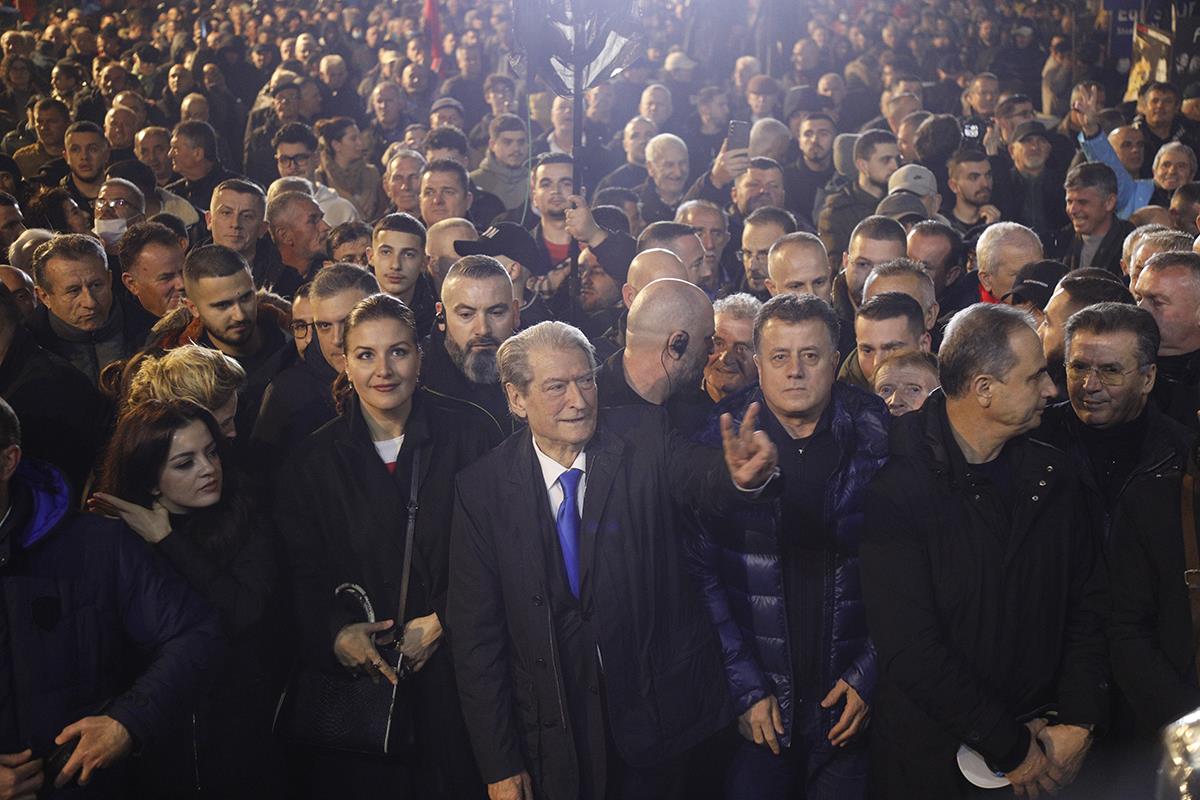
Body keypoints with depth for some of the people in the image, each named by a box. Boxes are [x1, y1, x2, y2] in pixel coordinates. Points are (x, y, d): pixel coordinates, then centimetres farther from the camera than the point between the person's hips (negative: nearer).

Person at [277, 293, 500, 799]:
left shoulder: (469, 434, -2)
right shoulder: (315, 461, 4)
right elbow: (302, 573, 4)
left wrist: (444, 621, -12)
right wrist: (334, 632, -14)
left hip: (456, 668, -1)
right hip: (360, 678, 1)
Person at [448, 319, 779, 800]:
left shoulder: (644, 439, -7)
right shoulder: (482, 489, -7)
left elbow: (706, 484, -26)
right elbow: (476, 634, -5)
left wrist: (741, 475, -51)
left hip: (661, 706, 0)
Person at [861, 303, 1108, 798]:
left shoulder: (1052, 474, 2)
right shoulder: (894, 487, -18)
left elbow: (1086, 603, 5)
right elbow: (910, 647, -22)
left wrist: (1078, 723, -6)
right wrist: (1012, 749, -16)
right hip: (931, 755, -5)